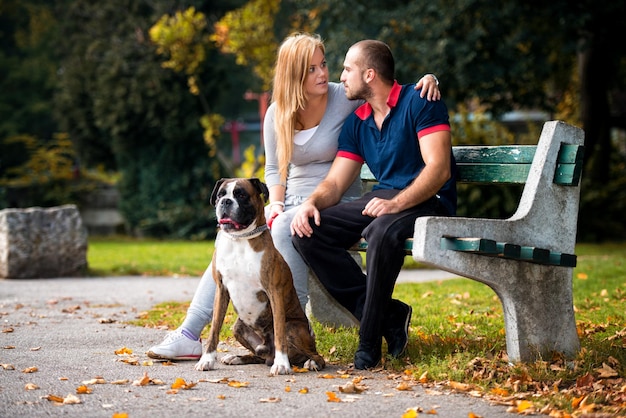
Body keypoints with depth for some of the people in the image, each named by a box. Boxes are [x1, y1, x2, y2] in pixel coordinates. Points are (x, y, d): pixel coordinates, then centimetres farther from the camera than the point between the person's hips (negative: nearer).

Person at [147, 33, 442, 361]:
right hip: (293, 202, 5)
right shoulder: (277, 114, 4)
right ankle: (189, 336, -15)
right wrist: (276, 204, -5)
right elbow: (274, 169, 13)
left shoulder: (346, 100, -8)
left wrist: (427, 79, -22)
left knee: (285, 227, -35)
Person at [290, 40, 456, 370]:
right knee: (307, 231, -13)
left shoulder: (418, 103, -7)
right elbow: (334, 183, 11)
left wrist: (397, 203, -31)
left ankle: (369, 341, -26)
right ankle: (387, 315, -15)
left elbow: (439, 168, -17)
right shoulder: (356, 123, 15)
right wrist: (312, 201, -13)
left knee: (382, 231, -40)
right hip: (382, 199, 8)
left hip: (428, 201, -7)